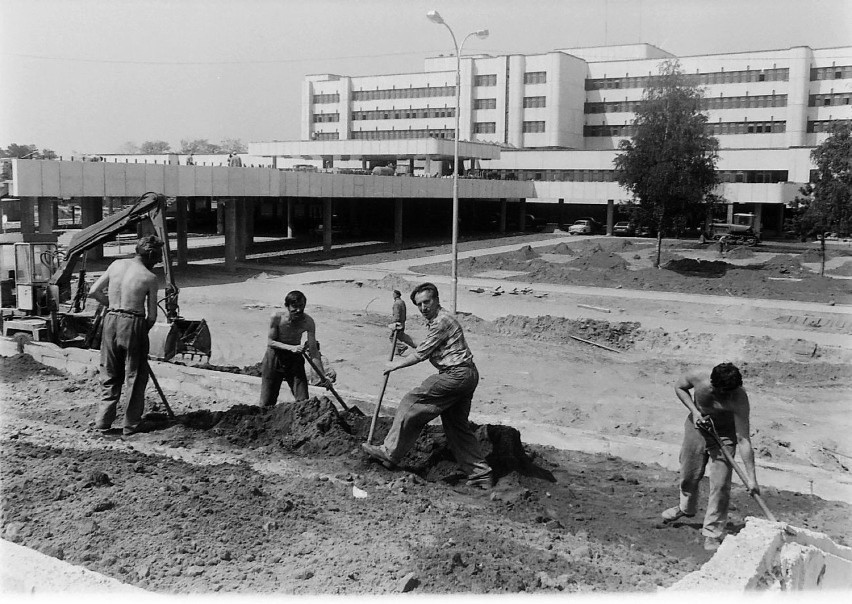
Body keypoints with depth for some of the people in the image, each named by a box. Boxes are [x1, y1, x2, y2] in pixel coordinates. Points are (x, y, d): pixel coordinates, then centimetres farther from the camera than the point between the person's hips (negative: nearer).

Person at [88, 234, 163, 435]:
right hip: (134, 323, -5)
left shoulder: (116, 265, 5)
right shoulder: (150, 278, -6)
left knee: (111, 375, 17)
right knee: (135, 376, 8)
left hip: (111, 320, 5)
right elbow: (152, 315, -4)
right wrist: (144, 329, 15)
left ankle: (103, 421, 17)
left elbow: (93, 291, 8)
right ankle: (131, 424, 13)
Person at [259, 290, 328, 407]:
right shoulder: (277, 318, -20)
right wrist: (291, 347, -31)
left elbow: (313, 350, -15)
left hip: (295, 358, 1)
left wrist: (323, 375, -22)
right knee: (267, 403, 1)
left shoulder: (308, 322, -18)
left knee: (303, 401, -4)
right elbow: (270, 342, -15)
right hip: (274, 358, -1)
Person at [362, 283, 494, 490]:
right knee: (456, 425, 12)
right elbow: (426, 351, 21)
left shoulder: (442, 321, -14)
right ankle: (481, 474, 12)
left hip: (456, 376, -11)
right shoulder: (435, 321, 19)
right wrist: (406, 339, 12)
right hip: (466, 376, 11)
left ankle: (390, 452, 0)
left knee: (412, 403, -5)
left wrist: (395, 365, 0)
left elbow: (421, 355, -12)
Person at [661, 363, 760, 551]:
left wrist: (751, 477, -35)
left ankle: (712, 533, 8)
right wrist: (694, 410, -20)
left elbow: (743, 440, -34)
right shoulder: (697, 379, -30)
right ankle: (686, 507, 48)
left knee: (720, 485, -8)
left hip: (724, 435, -2)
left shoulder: (739, 399, -36)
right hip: (696, 427, 3)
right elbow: (679, 387, -4)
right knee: (689, 475, 18)